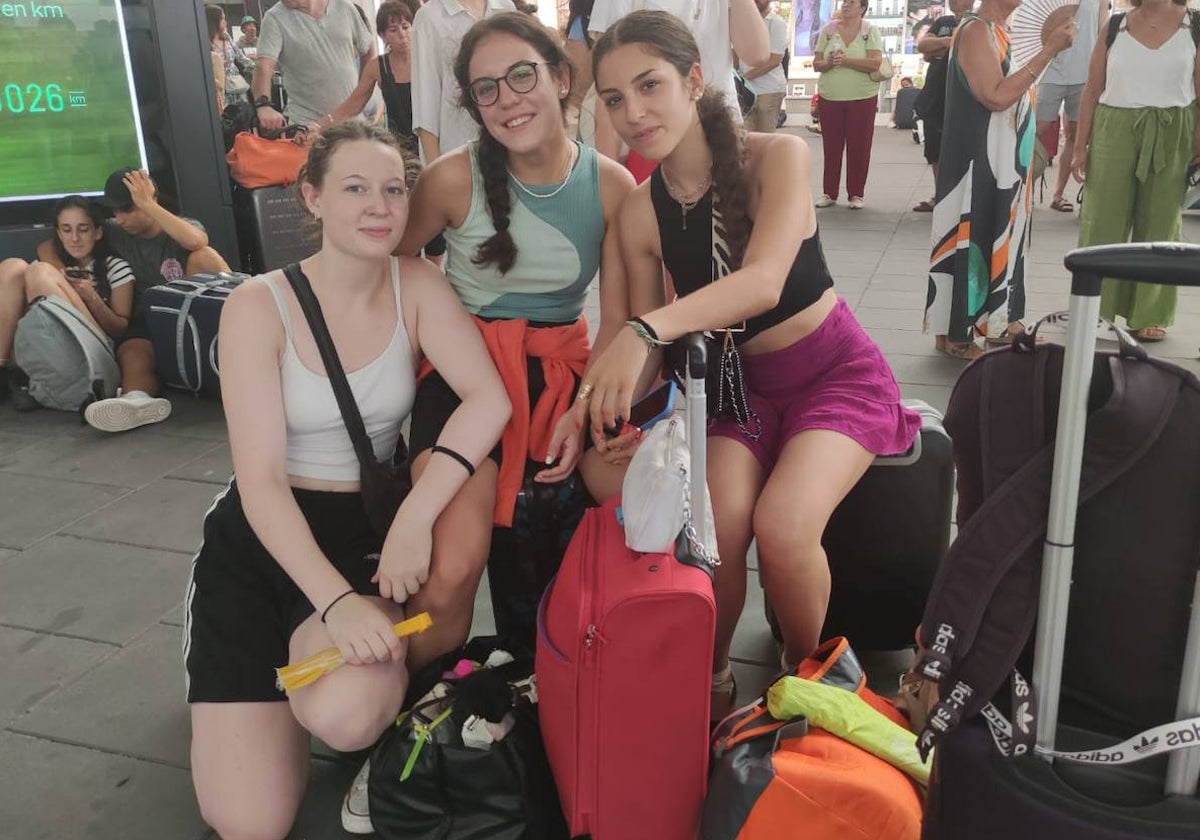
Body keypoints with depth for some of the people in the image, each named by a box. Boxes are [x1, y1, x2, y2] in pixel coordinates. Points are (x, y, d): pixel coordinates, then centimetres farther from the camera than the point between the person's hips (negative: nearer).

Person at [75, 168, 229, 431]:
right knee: (134, 355, -34)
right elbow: (46, 249, 16)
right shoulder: (115, 233, 12)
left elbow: (196, 242, -25)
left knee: (202, 256, -23)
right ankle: (136, 400, -68)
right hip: (144, 328, 2)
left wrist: (148, 205, -18)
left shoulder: (183, 227, 4)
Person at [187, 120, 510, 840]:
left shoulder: (417, 286, -4)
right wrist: (336, 600, -27)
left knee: (347, 715, -30)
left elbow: (489, 400, -18)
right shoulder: (260, 305, -11)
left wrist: (414, 519, -28)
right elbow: (260, 478, -16)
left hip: (367, 526, 1)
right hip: (258, 537, -1)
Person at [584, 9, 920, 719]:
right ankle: (710, 678, 3)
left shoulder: (777, 156, -16)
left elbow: (763, 282, -33)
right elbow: (649, 346, -1)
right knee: (715, 529, -27)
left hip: (836, 371, -2)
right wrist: (599, 400, -23)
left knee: (783, 523, -29)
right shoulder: (641, 213, -6)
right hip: (738, 384, 3)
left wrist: (646, 330, -48)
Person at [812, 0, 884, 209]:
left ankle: (856, 194, 8)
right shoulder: (828, 30, 7)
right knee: (831, 147, 5)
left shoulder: (871, 31, -2)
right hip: (830, 98, 2)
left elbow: (875, 63, -14)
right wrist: (828, 63, -17)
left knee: (859, 147, 0)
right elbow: (816, 64, 5)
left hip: (862, 98, -2)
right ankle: (829, 193, 13)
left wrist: (846, 60, -21)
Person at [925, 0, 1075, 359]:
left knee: (998, 236, 14)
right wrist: (1049, 50, -23)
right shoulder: (976, 29, -16)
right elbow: (996, 97, -25)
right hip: (979, 163, -10)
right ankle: (956, 333, 4)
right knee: (971, 239, -4)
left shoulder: (996, 29, 13)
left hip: (1001, 162, 10)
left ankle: (994, 322, 25)